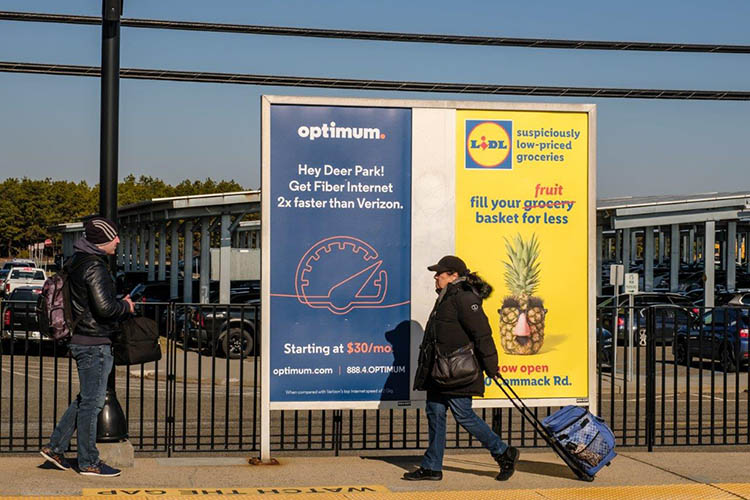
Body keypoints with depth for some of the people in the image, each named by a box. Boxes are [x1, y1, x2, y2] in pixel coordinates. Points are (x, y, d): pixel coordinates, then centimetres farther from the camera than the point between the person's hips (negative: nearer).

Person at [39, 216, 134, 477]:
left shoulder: (77, 262, 13)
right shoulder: (95, 266, -19)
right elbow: (105, 307, -26)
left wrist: (119, 304, 16)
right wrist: (126, 306, -7)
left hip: (81, 340, 10)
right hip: (95, 343, -10)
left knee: (85, 399, 19)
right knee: (92, 402, -1)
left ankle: (55, 447, 22)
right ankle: (89, 462, 6)